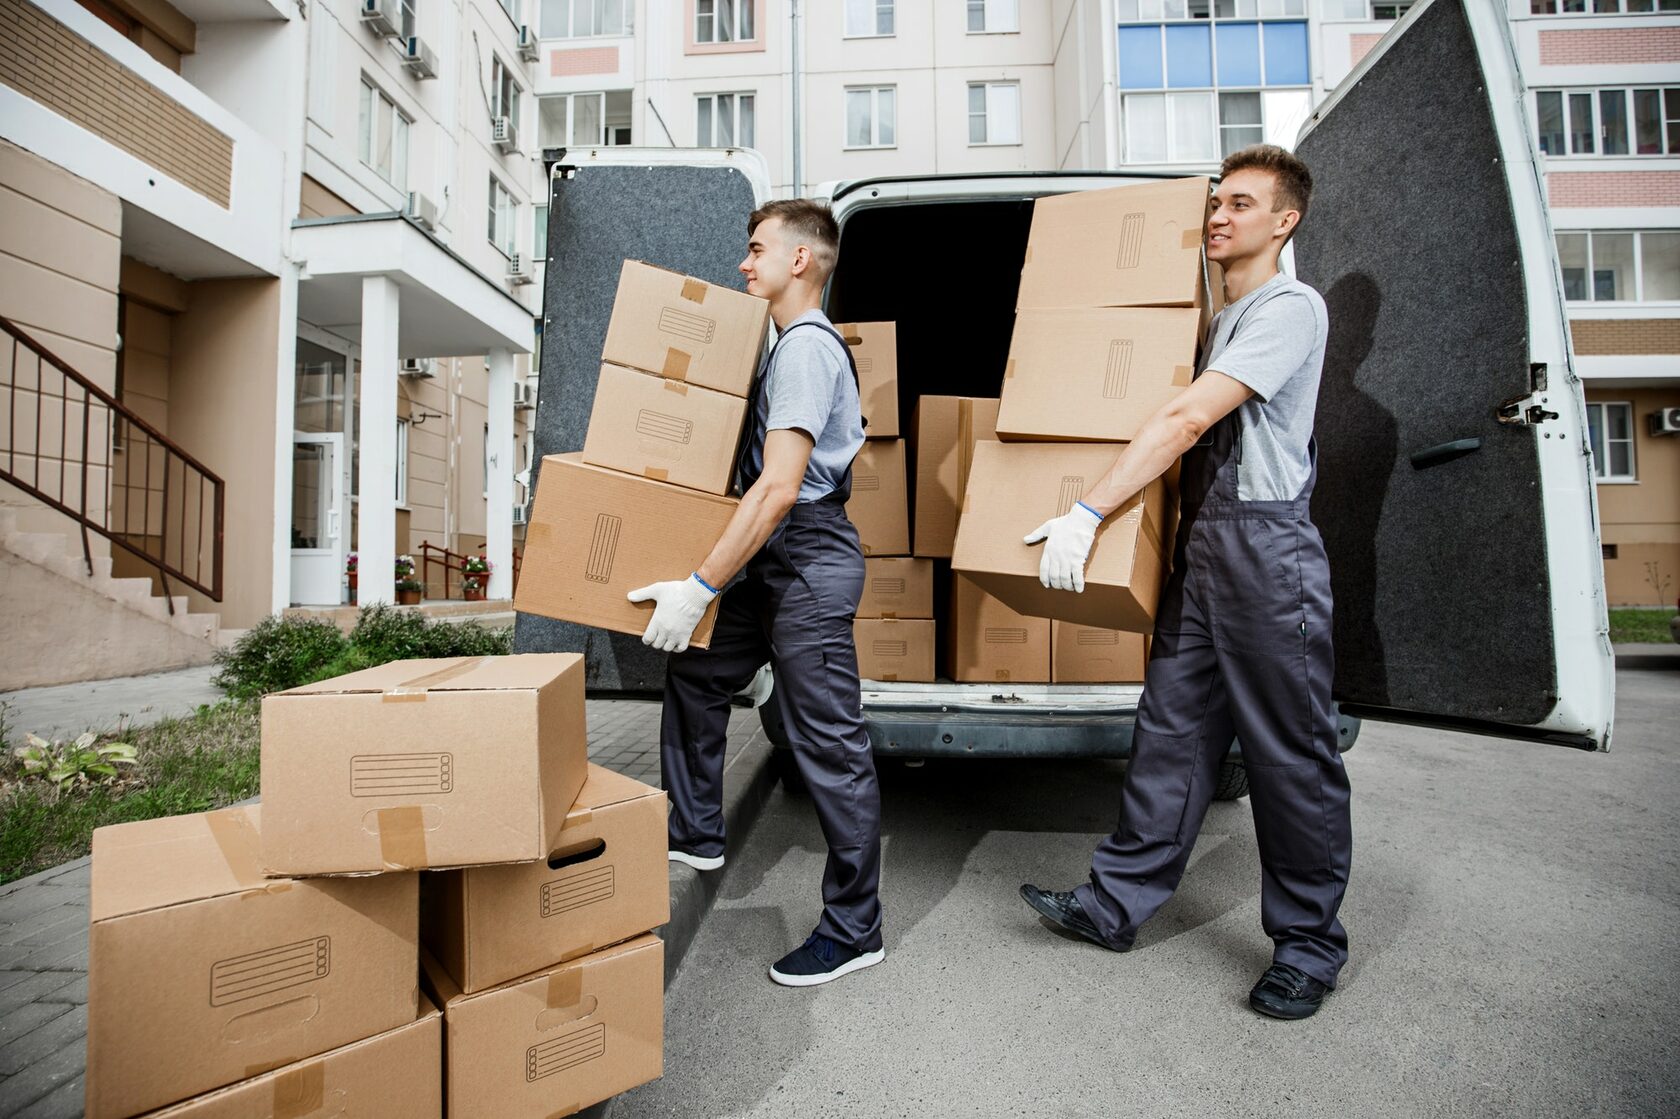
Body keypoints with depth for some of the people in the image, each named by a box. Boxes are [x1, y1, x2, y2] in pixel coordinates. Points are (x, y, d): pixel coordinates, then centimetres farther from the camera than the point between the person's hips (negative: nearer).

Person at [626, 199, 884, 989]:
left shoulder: (807, 348, -14)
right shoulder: (793, 346, 19)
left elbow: (779, 486, -25)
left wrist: (699, 588, -25)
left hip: (810, 559, -11)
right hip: (776, 559, 11)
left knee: (828, 744, -4)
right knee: (696, 673, 19)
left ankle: (854, 930, 11)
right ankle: (694, 835, 35)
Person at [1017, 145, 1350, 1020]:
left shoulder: (1290, 308, -7)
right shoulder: (1215, 320, 21)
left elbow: (1187, 420, -18)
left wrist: (1087, 514, -22)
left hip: (1267, 549, -8)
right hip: (1198, 544, 8)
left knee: (1291, 752, 2)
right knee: (1171, 732, 9)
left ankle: (1309, 942, 19)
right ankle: (1117, 904, 17)